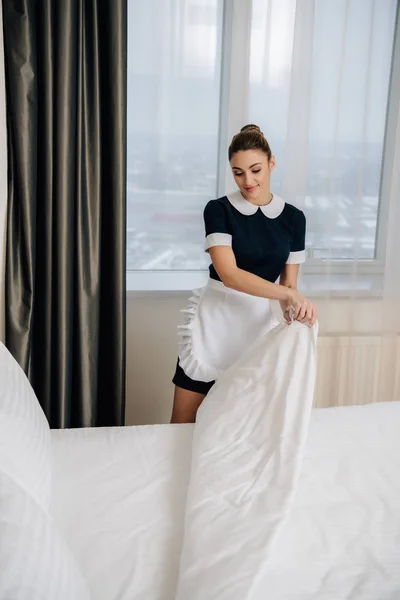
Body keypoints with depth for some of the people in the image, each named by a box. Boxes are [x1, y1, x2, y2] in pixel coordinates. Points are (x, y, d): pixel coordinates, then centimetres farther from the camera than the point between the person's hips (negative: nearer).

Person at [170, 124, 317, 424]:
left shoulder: (293, 218, 2)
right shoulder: (218, 210, -8)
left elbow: (288, 283, 5)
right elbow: (229, 274, -20)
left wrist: (291, 307, -17)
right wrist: (290, 294, -29)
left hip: (259, 326, 3)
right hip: (214, 323, -2)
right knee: (183, 423, 4)